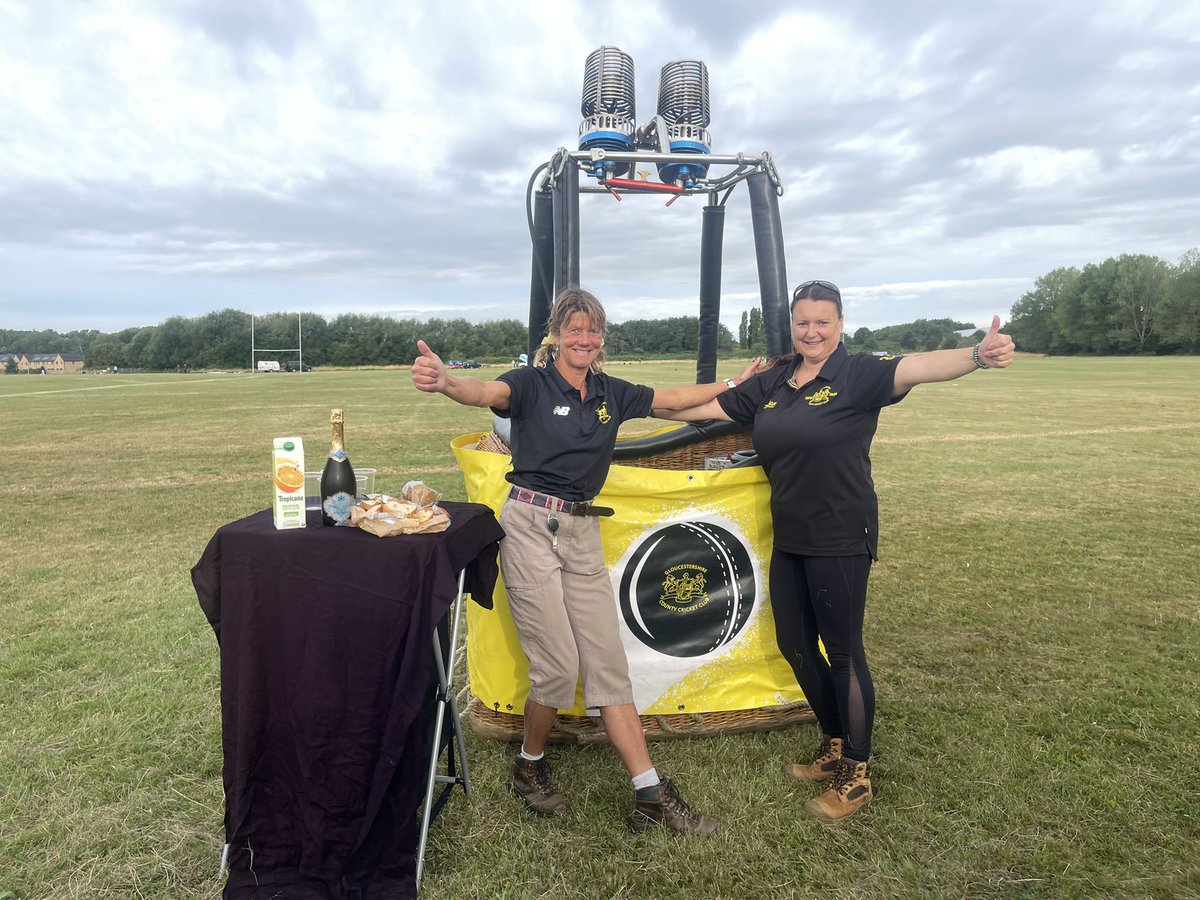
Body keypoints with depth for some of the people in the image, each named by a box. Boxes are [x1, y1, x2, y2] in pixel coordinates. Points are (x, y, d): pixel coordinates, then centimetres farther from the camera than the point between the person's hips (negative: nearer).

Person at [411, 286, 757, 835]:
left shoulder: (611, 394, 11)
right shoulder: (532, 383, -6)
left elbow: (675, 398, 24)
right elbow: (486, 393, -27)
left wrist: (734, 384, 28)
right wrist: (445, 383, -49)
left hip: (583, 533, 5)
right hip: (531, 527, -5)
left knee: (607, 662, 6)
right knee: (558, 664, -6)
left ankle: (651, 796, 11)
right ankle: (529, 768, 23)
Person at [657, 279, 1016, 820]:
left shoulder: (859, 374, -10)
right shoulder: (771, 384, 8)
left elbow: (919, 367, -27)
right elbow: (706, 407, 16)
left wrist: (977, 355, -46)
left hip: (840, 540, -7)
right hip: (789, 538, 7)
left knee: (843, 651, 4)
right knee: (793, 644, 16)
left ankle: (857, 775, 24)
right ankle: (835, 747, 38)